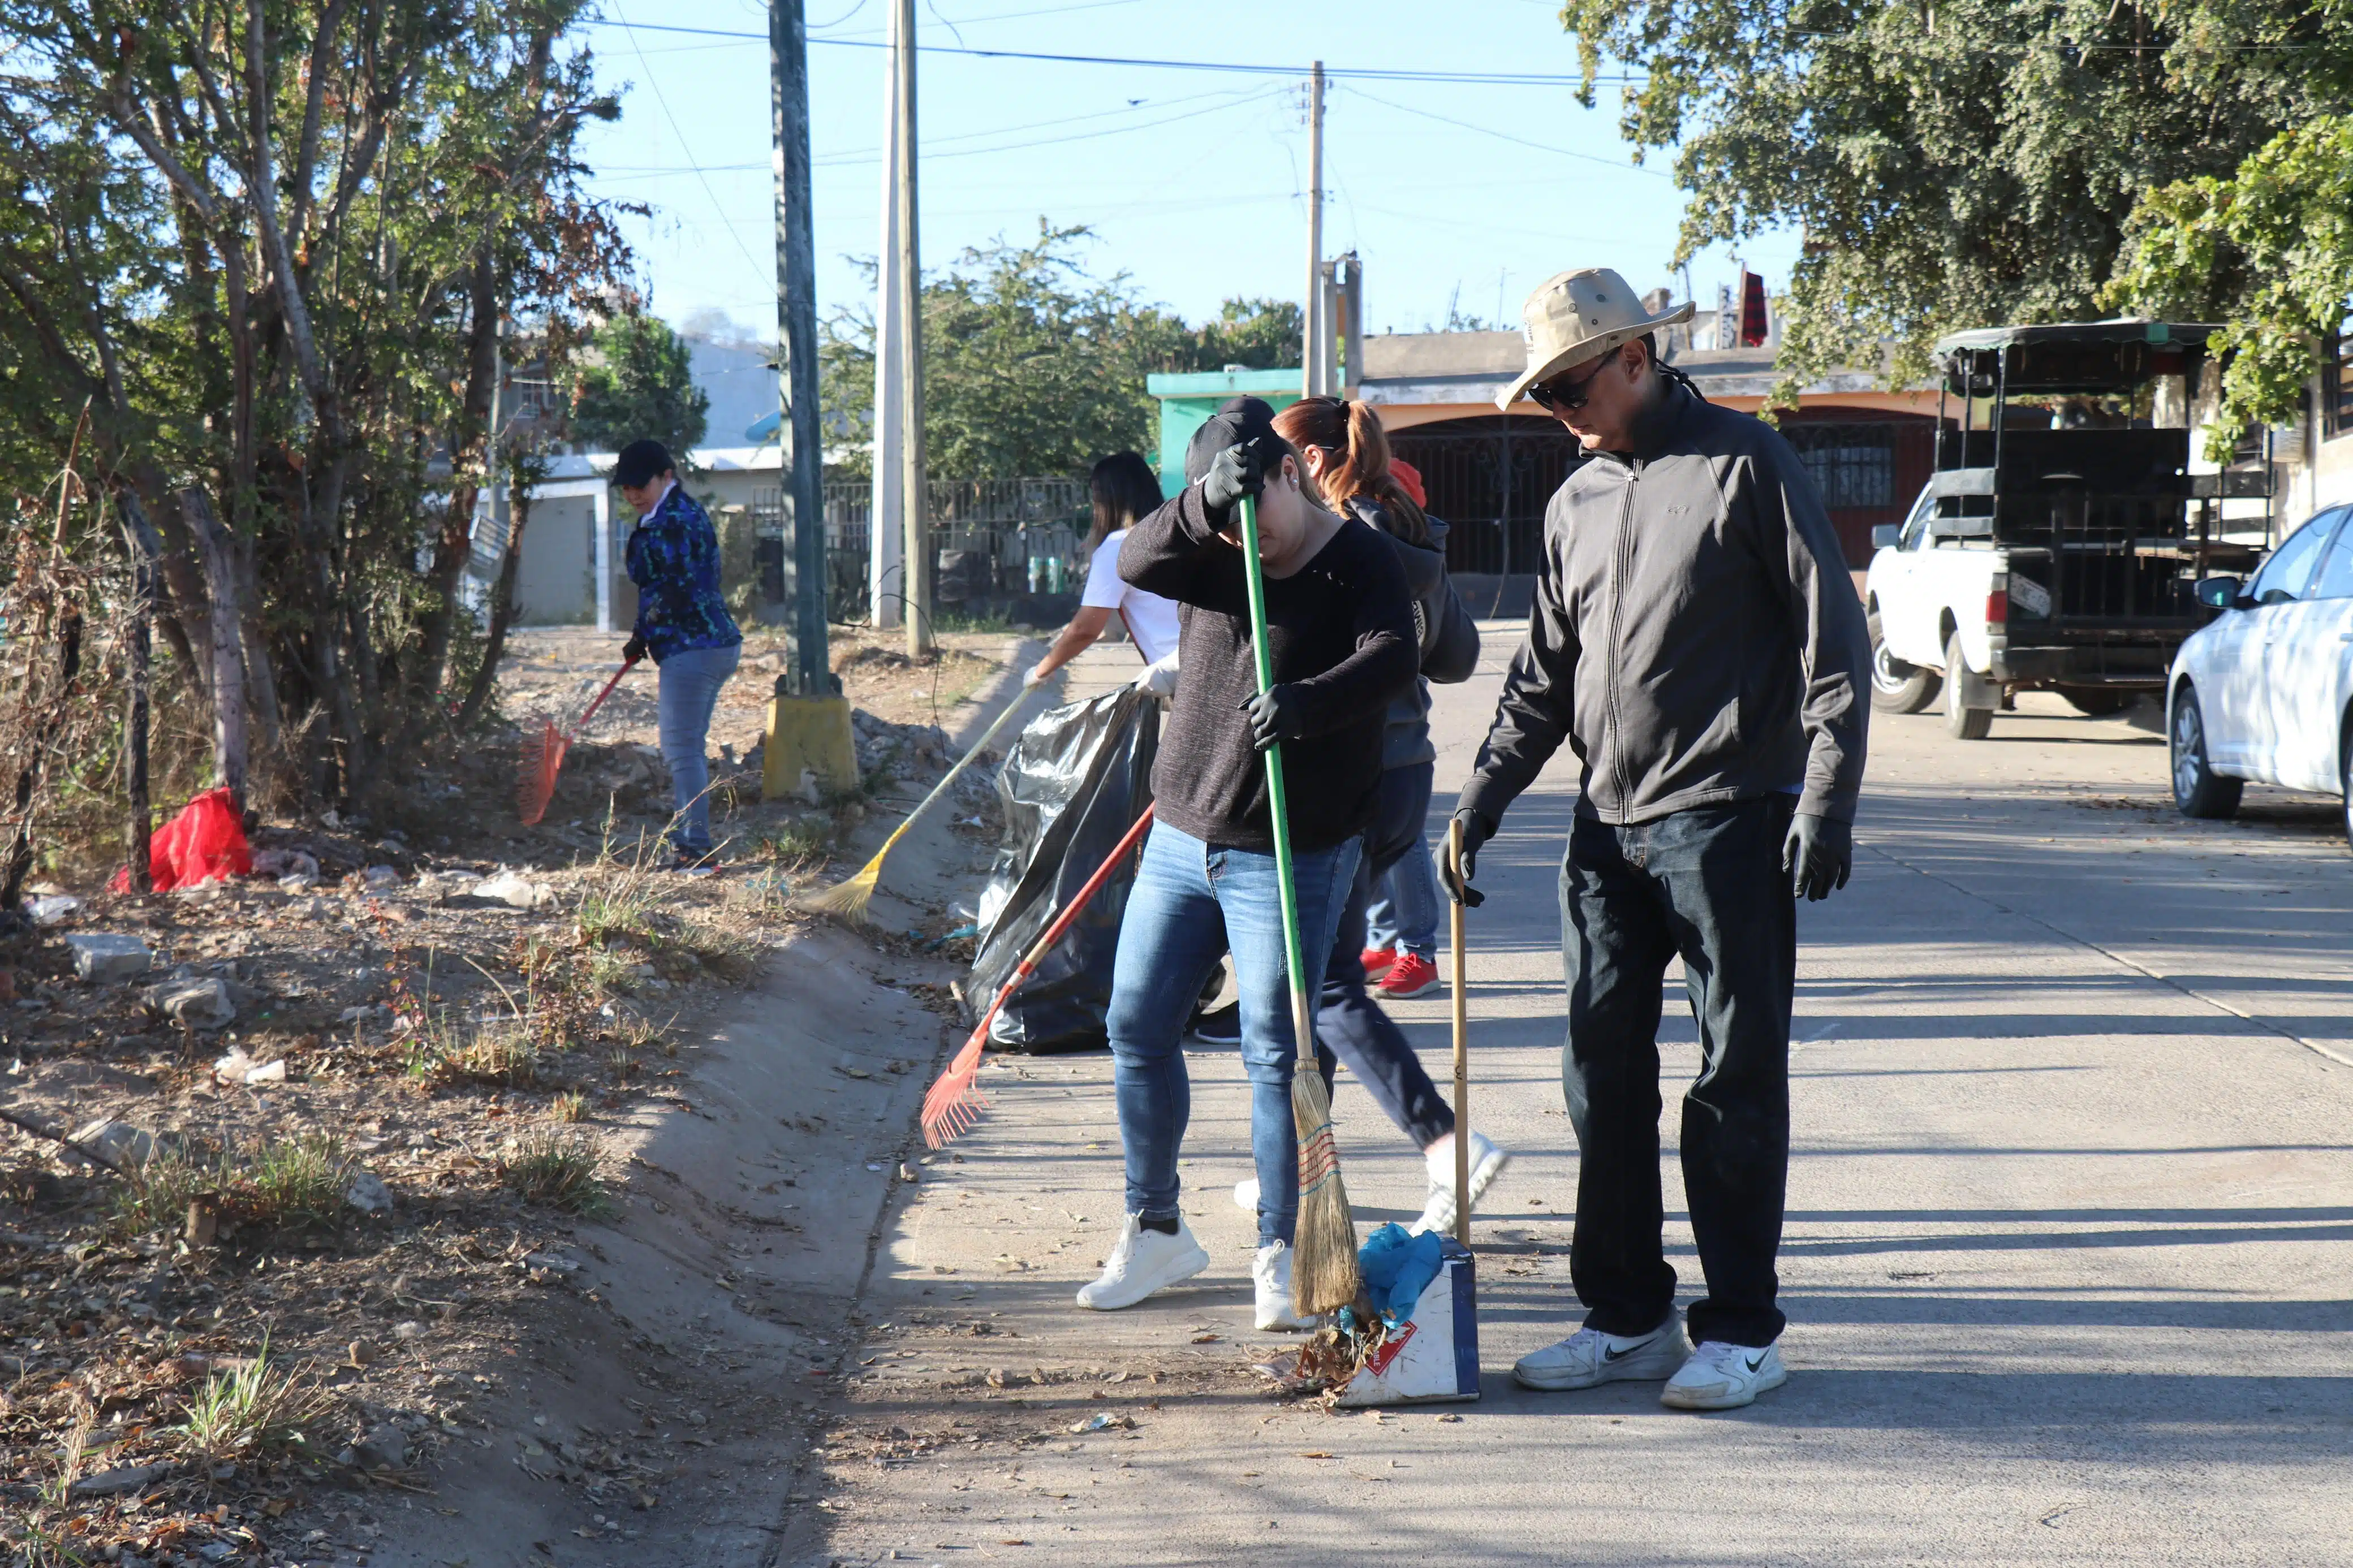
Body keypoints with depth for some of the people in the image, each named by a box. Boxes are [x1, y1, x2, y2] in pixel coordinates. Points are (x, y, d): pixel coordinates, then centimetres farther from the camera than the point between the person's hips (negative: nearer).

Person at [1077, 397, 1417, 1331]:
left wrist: (1311, 701, -45)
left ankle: (1279, 1253, 10)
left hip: (1291, 857, -6)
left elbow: (1392, 658, -26)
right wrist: (1207, 501, -30)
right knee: (1137, 1030, 9)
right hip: (1180, 840, 6)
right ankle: (1156, 1233, 24)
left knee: (1276, 1054, -3)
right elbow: (1137, 563, -13)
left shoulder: (1359, 562, -8)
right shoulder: (1211, 551, 6)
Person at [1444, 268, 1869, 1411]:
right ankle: (1629, 1316, 19)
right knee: (1603, 1073, 8)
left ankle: (1743, 1330, 6)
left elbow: (1831, 636, -7)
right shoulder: (1575, 503, 15)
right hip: (1609, 828, 7)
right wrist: (1482, 798, 12)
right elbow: (1544, 674, 21)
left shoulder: (1745, 462, -4)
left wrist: (1826, 796, -13)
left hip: (1728, 822, -7)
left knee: (1737, 1077, -1)